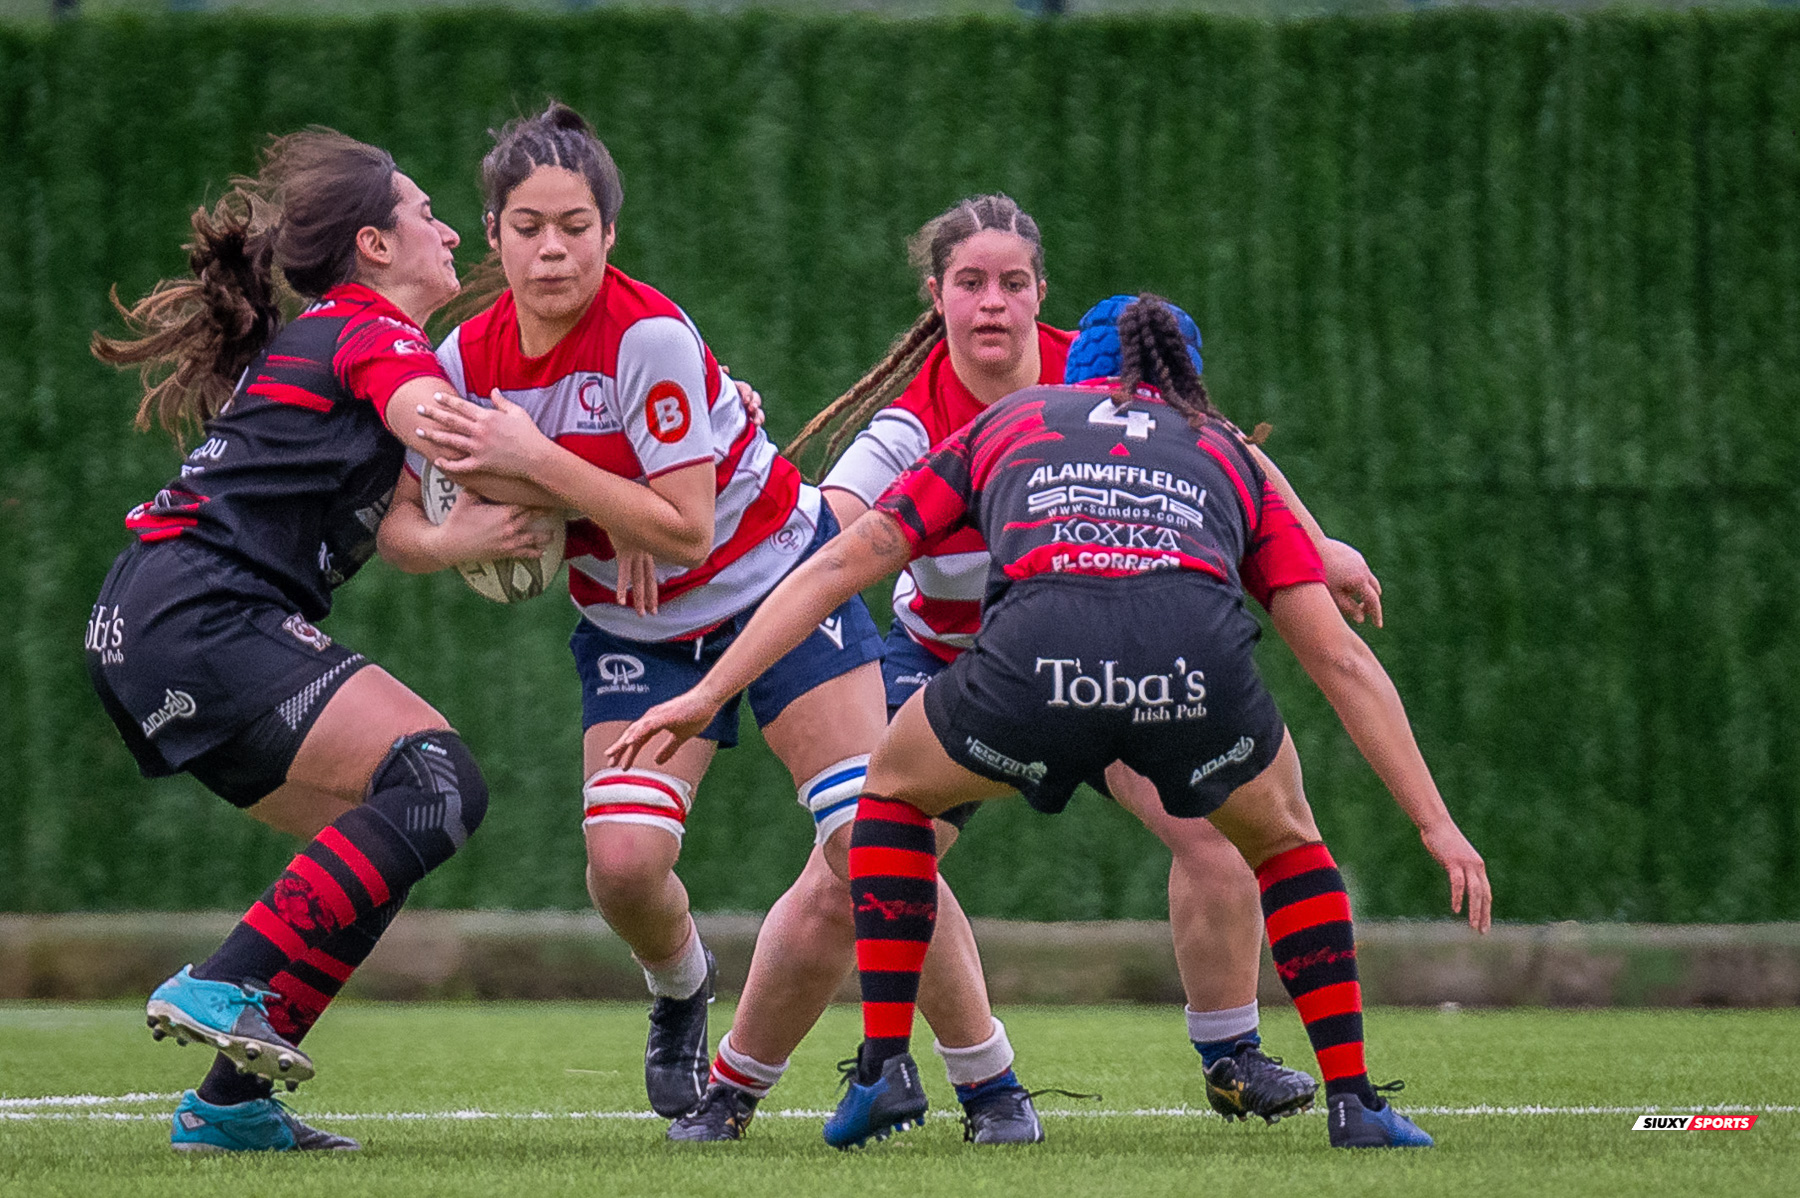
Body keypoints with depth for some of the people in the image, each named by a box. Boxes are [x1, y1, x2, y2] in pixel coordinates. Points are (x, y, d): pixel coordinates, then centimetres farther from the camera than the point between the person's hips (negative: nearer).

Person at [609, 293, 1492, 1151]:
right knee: (1283, 839, 32)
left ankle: (885, 1064, 21)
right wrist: (1436, 824, 30)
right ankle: (1352, 1100, 23)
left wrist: (706, 696, 33)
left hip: (1038, 645, -1)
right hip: (1199, 653, 1)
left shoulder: (1007, 422, 35)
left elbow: (840, 564, 29)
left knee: (893, 790, 31)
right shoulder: (1229, 455, 35)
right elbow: (1341, 659, 29)